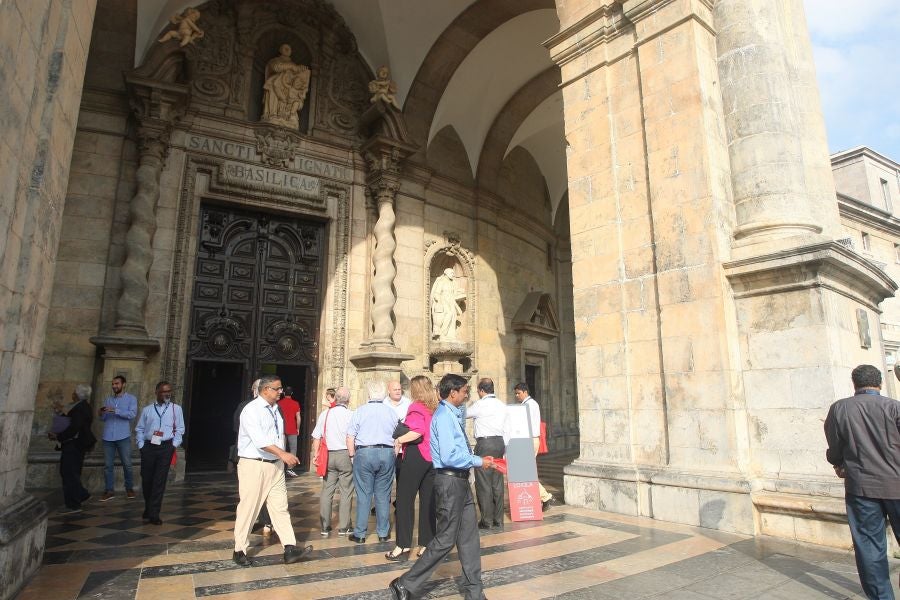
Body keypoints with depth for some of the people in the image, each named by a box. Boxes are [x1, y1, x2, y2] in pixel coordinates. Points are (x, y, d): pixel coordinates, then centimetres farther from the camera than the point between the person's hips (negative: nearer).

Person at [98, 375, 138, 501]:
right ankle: (109, 491, 11)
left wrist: (116, 411, -22)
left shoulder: (131, 399, 3)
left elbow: (132, 414, -13)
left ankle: (129, 488, 15)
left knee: (127, 464, 2)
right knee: (108, 465, 5)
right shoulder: (108, 399, 16)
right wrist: (101, 414, -8)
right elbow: (103, 418, 14)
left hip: (123, 437, -4)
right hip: (108, 437, 4)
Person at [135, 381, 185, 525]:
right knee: (146, 479, 7)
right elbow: (139, 429, 12)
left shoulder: (176, 409, 6)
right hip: (148, 447, 2)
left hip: (166, 447, -2)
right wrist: (141, 445, 2)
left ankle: (153, 514, 2)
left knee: (160, 480, -5)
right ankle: (148, 508, 30)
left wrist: (174, 444, -4)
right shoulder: (147, 409, 10)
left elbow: (179, 429, 6)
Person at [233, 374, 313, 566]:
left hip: (276, 465, 7)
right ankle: (240, 551, 20)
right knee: (248, 508, 4)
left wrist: (284, 457, 11)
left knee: (281, 507, 5)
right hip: (254, 465, -7)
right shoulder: (252, 410, -13)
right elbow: (259, 440, -25)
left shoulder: (275, 409, 11)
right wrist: (283, 454, -30)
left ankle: (290, 550, 5)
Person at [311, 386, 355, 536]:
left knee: (326, 491, 10)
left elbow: (317, 437, 5)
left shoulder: (325, 414, 5)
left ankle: (325, 527, 14)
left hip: (328, 455, 4)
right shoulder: (350, 415, -6)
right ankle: (343, 527, 8)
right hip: (345, 454, -3)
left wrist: (315, 454, 11)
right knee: (346, 492, 5)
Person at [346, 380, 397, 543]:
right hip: (387, 453, 2)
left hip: (364, 452, -2)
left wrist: (353, 456, 8)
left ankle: (360, 534, 12)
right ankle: (383, 533, 17)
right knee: (383, 496, 10)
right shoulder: (391, 412, 4)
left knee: (363, 495, 5)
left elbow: (350, 437, -3)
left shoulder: (361, 410, -3)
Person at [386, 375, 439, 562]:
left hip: (416, 457, -6)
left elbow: (417, 432, -25)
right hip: (432, 458, 6)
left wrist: (397, 440, -17)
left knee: (404, 501, 4)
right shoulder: (436, 408, 8)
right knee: (428, 502, 10)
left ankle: (403, 546, 6)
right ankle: (426, 544, 15)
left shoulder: (416, 407, -10)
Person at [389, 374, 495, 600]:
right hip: (449, 482, -9)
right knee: (445, 540, 0)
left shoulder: (453, 414, 12)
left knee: (469, 537, 15)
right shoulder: (444, 416, -18)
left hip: (460, 481, 9)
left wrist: (478, 459, 10)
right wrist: (478, 462, -15)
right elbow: (449, 457, -25)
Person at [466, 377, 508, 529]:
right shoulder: (502, 405, 11)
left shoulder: (480, 404, -8)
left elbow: (465, 414, 5)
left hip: (484, 443, -7)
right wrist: (504, 449, 18)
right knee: (497, 483, 11)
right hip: (499, 443, 7)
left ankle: (486, 521, 4)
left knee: (483, 483, 0)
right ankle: (498, 520, 17)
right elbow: (506, 428, 13)